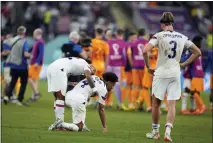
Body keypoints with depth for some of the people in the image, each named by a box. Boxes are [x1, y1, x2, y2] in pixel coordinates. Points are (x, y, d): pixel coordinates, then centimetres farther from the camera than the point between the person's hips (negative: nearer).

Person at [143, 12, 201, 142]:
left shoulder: (159, 36, -8)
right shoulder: (182, 37, 5)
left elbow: (145, 51, -19)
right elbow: (198, 52, 11)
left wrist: (148, 67, -6)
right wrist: (184, 64, 12)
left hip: (161, 74, -3)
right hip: (175, 74, 3)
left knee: (156, 103, 12)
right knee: (172, 105, 2)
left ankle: (155, 132, 19)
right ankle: (168, 131, -14)